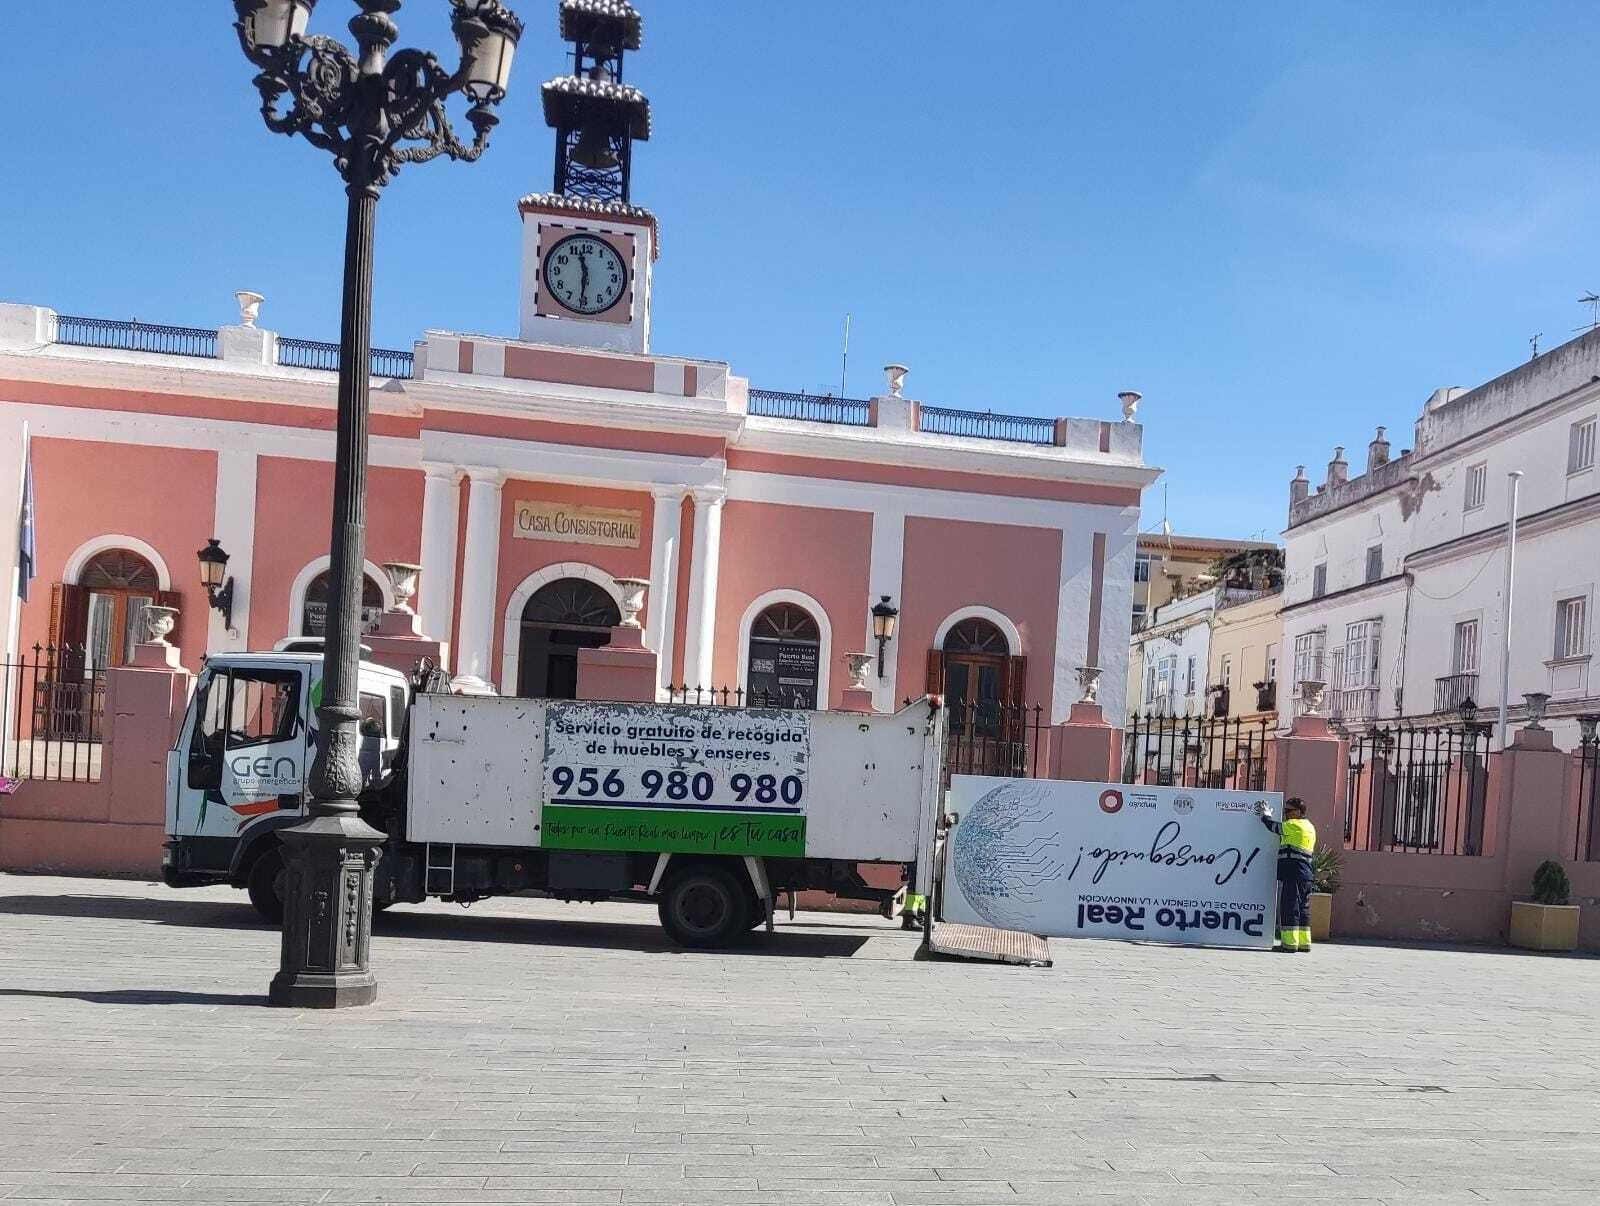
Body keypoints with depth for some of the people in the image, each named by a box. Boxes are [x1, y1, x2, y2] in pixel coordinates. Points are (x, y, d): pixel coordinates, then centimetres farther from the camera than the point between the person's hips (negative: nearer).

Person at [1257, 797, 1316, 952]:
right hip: (1306, 875, 9)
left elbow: (1274, 827, 0)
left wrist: (1265, 815, 18)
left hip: (1292, 874, -9)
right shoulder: (1310, 827, 19)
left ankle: (1290, 943, -9)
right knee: (1303, 909, 10)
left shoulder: (1293, 825, -8)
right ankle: (1303, 942, 12)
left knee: (1289, 908, -7)